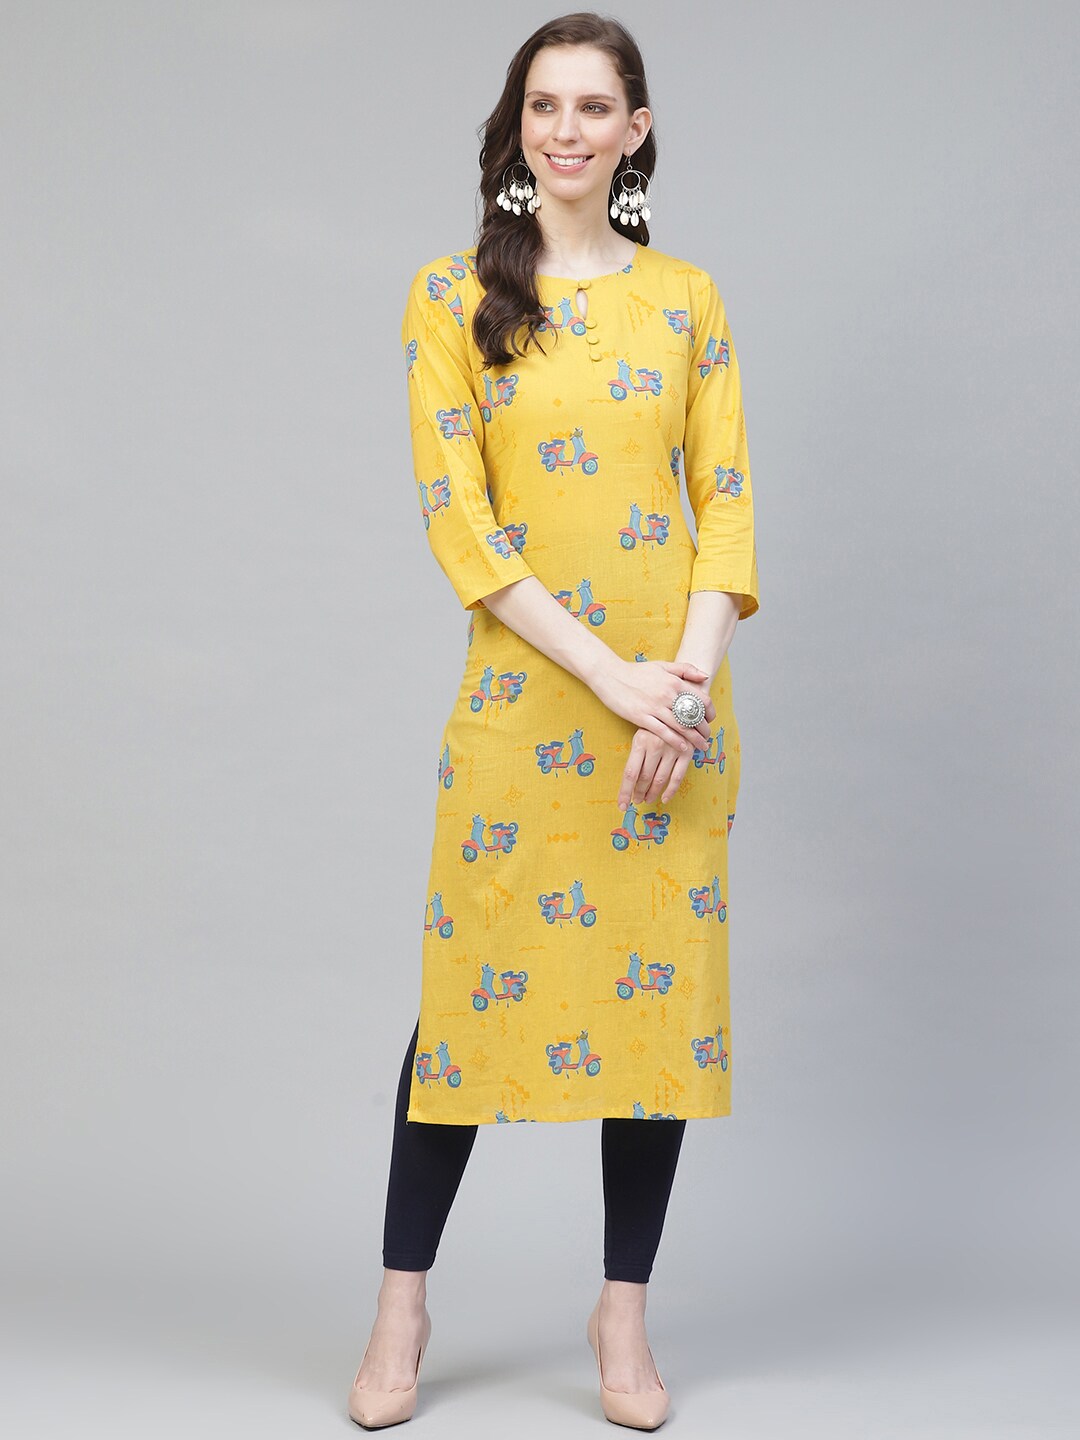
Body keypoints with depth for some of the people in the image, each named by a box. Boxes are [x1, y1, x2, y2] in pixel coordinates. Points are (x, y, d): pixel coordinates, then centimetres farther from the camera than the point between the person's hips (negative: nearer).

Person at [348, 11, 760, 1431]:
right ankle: (402, 1306, 17)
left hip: (676, 689, 2)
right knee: (478, 980, 2)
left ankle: (624, 1310, 20)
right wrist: (609, 676, -14)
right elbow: (456, 516, -7)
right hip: (521, 689, -2)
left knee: (662, 980, 6)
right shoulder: (454, 296, 1)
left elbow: (727, 503, 4)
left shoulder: (688, 298, 8)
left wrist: (689, 673, -12)